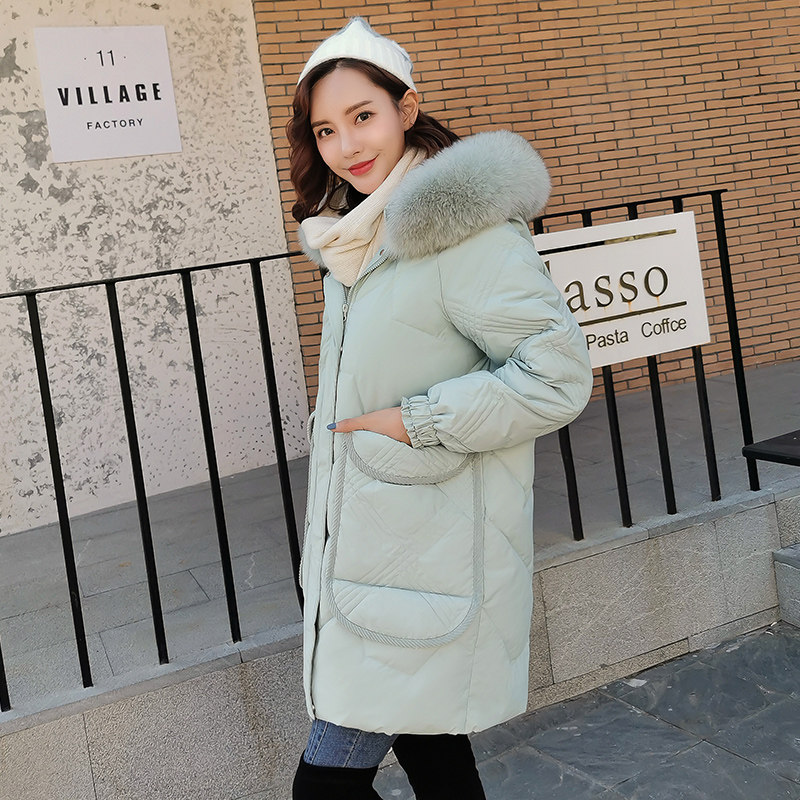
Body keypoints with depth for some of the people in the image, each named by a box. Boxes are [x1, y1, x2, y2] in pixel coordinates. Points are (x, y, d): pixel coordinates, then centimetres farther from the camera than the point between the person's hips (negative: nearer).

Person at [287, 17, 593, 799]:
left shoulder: (461, 227, -17)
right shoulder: (357, 236, 12)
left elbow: (557, 373, -22)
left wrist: (417, 423, -20)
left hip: (425, 564, -9)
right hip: (368, 549, 9)